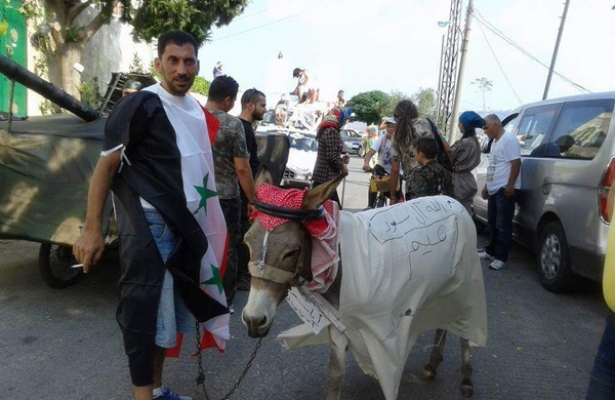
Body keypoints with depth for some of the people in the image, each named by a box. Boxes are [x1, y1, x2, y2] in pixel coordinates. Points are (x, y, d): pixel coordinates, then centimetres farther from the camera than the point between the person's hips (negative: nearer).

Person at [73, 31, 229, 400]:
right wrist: (93, 229, -17)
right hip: (149, 224, -8)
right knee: (144, 309, -2)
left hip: (185, 224, 8)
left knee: (169, 305, 16)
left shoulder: (197, 109, 11)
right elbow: (107, 165, -12)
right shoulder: (141, 105, -11)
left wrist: (206, 223, 21)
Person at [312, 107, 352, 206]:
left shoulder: (324, 130, 17)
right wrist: (342, 167, -5)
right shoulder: (332, 132, -14)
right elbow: (331, 156, -20)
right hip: (326, 177, -10)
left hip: (320, 175, 10)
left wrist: (341, 160, 15)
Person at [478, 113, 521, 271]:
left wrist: (510, 185, -24)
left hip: (505, 190, -10)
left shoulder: (509, 139, -13)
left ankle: (500, 257, -1)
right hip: (494, 190, 10)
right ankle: (491, 251, 28)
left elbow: (516, 163, -20)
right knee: (493, 224, 17)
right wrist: (487, 186, 24)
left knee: (502, 226, -5)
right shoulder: (495, 142, 17)